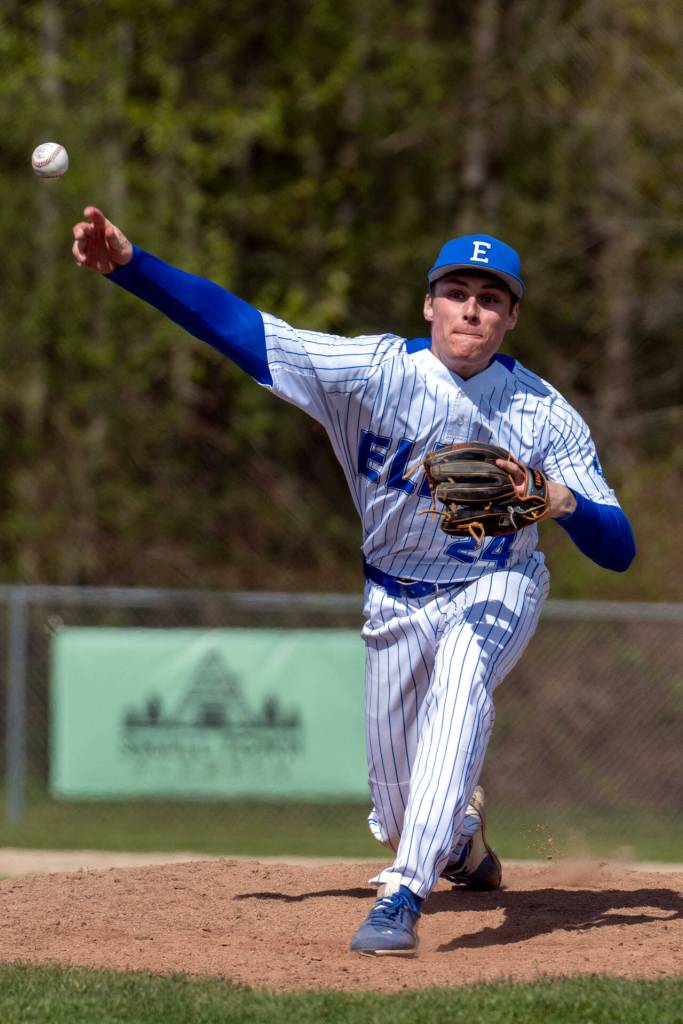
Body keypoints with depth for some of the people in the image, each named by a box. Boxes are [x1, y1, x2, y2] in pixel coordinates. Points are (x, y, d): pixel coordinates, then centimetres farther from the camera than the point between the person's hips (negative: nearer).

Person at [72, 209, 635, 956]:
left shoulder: (544, 413, -18)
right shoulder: (375, 370, -17)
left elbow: (619, 551, -21)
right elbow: (237, 326, -22)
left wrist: (564, 504, -43)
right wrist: (127, 264, -33)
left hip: (494, 591, -2)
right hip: (395, 601, 2)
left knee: (459, 687, -37)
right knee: (400, 819, 9)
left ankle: (404, 895, -42)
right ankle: (462, 839, 48)